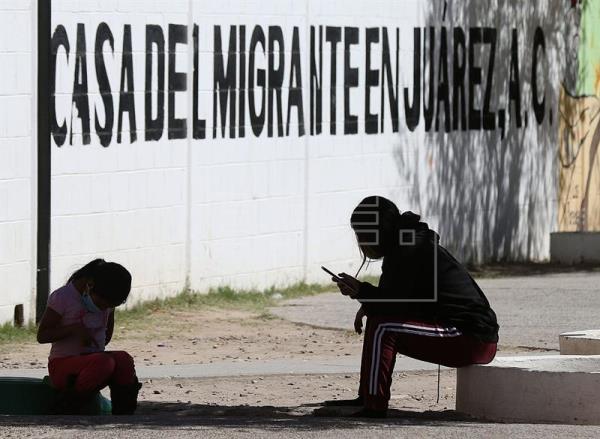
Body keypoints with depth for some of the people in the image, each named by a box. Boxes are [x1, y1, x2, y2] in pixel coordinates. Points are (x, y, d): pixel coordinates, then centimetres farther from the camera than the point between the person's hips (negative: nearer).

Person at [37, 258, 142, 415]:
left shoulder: (105, 299, 5)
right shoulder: (62, 298, -12)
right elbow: (42, 335, -10)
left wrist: (101, 344, 6)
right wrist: (75, 329, -23)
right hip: (63, 365, -5)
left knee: (124, 360, -28)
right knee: (104, 363, -36)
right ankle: (67, 410, -20)